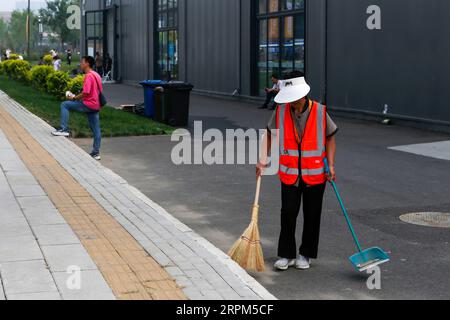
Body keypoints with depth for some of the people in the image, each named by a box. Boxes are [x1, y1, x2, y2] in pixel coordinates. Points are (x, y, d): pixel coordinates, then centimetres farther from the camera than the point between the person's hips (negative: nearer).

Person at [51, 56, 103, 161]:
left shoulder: (89, 76, -16)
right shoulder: (96, 75, 15)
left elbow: (85, 93, -22)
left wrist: (74, 98, -8)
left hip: (89, 105, -9)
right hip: (96, 106, 9)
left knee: (65, 105, -3)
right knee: (95, 129, 10)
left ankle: (64, 130, -6)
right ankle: (96, 153, 14)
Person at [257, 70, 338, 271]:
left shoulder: (320, 112, -8)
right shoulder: (281, 111, -4)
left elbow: (330, 138, 2)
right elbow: (270, 134, 9)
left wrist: (330, 165, -6)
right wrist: (264, 158, -3)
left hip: (315, 174, -1)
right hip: (290, 173, 1)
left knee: (312, 215, 8)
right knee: (288, 213, -1)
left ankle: (305, 254, 23)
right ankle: (286, 254, 12)